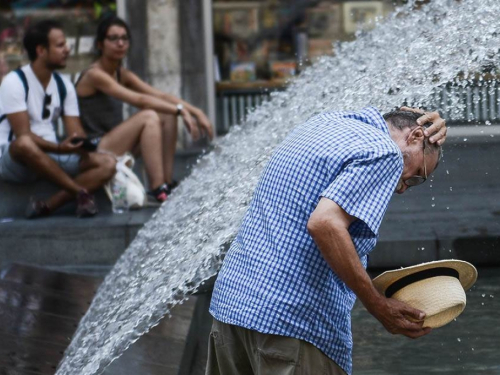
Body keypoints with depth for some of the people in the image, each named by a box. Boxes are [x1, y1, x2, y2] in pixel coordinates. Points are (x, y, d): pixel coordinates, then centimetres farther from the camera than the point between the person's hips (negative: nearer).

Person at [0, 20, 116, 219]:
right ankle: (81, 193, -28)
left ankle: (47, 206, -29)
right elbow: (23, 135, -20)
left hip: (51, 158, 6)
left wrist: (83, 144, -22)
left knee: (107, 164, -14)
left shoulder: (64, 85, 9)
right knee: (25, 144, -41)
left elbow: (75, 133, 2)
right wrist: (59, 148, -34)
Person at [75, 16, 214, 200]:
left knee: (167, 115, -2)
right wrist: (180, 110, -25)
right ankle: (158, 190, -28)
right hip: (94, 151, -9)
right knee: (149, 116, -25)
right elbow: (139, 100, -23)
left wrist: (197, 112, -9)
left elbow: (161, 96, 4)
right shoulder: (94, 75, -14)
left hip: (117, 147, 9)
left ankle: (168, 183, -6)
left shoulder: (123, 75, 12)